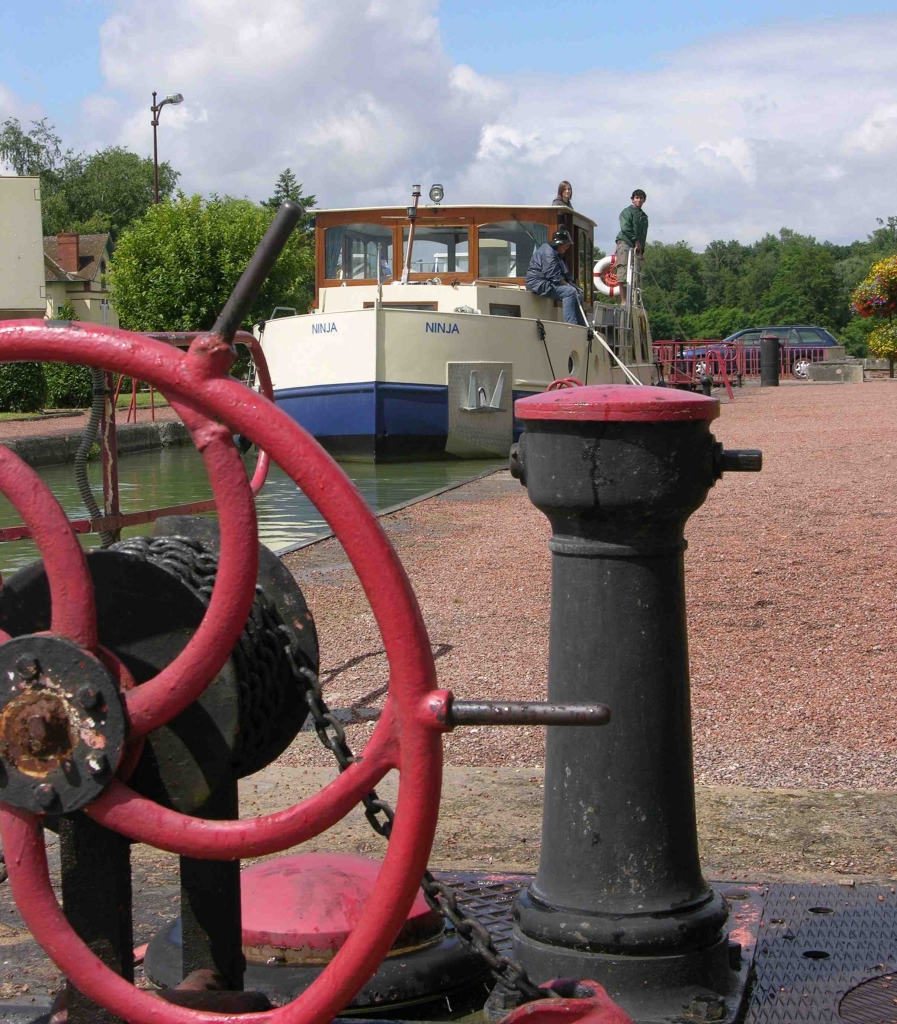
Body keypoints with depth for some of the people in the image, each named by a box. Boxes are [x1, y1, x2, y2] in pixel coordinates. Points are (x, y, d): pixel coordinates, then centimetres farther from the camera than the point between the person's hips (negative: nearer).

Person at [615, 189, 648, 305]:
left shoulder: (644, 216, 24)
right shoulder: (627, 212, 2)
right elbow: (626, 228, -12)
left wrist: (641, 248, 12)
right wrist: (636, 240, -16)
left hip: (637, 247, 7)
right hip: (625, 243, -7)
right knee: (623, 274, -14)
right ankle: (624, 301, -18)